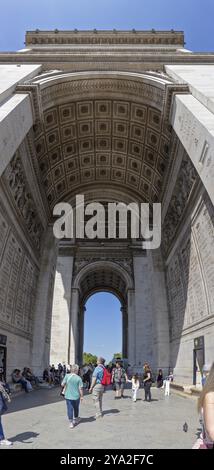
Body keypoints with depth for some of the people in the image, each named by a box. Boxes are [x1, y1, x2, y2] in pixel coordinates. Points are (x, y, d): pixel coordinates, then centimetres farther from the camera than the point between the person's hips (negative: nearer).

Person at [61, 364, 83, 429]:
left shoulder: (67, 376, -10)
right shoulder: (79, 378, -11)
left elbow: (62, 384, -10)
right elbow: (80, 388, -11)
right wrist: (82, 396, 1)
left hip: (68, 396, -1)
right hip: (76, 396, 1)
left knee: (70, 409, 7)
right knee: (76, 408, 21)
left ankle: (71, 422, 4)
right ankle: (75, 420, 38)